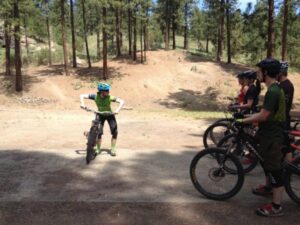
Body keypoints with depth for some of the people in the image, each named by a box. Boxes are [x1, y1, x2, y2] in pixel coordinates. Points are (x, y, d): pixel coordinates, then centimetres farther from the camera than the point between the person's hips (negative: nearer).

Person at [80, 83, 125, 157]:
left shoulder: (109, 97, -28)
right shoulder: (95, 96, -24)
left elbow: (122, 101, -33)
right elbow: (82, 96, -18)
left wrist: (117, 110, -47)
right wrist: (82, 103, -36)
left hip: (110, 115, -1)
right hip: (100, 115, 1)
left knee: (114, 132, -13)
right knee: (98, 132, -10)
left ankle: (113, 149, 2)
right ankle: (98, 149, 11)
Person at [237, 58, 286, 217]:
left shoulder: (273, 91, -22)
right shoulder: (276, 89, 10)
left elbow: (263, 116, -24)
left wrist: (243, 121, -14)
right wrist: (248, 116, 14)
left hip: (272, 136, -10)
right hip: (270, 134, 10)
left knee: (274, 168, -4)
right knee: (266, 161, 26)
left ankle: (276, 207, 5)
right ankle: (269, 188, 47)